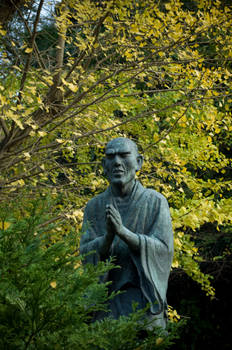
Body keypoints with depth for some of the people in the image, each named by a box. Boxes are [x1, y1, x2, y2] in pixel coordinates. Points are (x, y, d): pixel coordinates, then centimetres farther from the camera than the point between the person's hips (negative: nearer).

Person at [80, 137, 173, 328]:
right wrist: (108, 236, -22)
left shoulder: (155, 202, 0)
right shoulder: (94, 206, 7)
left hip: (144, 298, -2)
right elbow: (86, 254, -2)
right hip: (105, 301, 2)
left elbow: (163, 249, -9)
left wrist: (123, 232, -23)